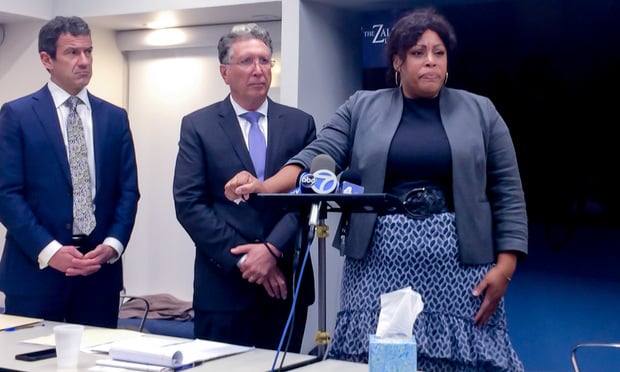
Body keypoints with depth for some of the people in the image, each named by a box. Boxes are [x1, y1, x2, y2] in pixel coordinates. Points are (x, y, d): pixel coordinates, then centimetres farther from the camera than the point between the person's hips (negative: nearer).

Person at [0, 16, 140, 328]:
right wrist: (49, 250, -16)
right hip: (36, 268, -3)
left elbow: (128, 191, 8)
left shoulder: (115, 117, 11)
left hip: (101, 268, 3)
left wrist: (113, 244, -8)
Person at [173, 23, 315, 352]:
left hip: (286, 281, 2)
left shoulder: (300, 123, 7)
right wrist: (242, 258, -13)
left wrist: (272, 249, -14)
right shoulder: (197, 125, 2)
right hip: (223, 283, -2)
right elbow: (188, 203, -6)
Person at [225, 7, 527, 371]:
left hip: (459, 263, 0)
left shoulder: (480, 111, 8)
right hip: (379, 261, 0)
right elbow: (318, 157, -3)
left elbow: (508, 192, 5)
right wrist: (265, 187, -21)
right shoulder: (361, 108, 8)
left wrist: (505, 265, -5)